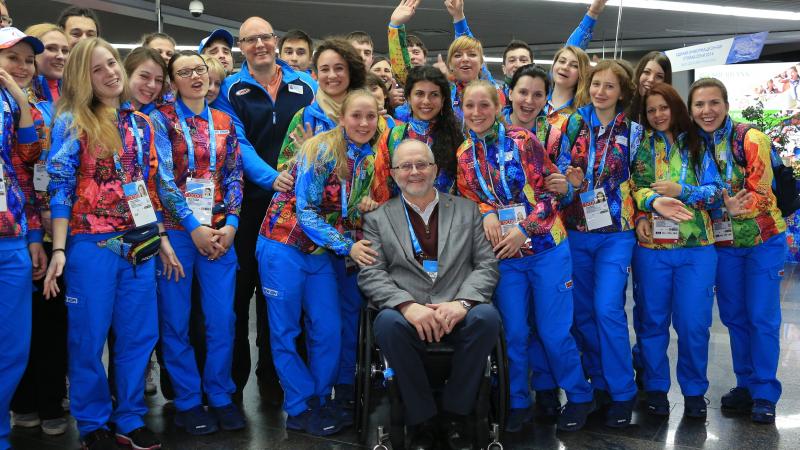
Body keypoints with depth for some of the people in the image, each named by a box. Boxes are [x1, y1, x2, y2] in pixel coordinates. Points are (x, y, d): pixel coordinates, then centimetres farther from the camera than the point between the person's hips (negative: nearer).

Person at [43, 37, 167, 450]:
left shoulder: (141, 123, 10)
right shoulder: (72, 122, -3)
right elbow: (59, 187, -7)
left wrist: (162, 238, 13)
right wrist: (58, 250, -13)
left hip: (139, 242, 4)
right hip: (91, 244, -4)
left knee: (139, 334, 9)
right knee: (89, 337, 5)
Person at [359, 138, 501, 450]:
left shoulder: (466, 210, 17)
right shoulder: (378, 218, 13)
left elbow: (487, 264, 8)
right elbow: (370, 274, 2)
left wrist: (462, 301, -12)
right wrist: (407, 305, -17)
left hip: (457, 313, 1)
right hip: (406, 314, -1)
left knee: (487, 317, -31)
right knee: (388, 323, -34)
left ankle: (454, 415, -10)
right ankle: (421, 421, -13)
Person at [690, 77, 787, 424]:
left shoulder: (750, 139, -15)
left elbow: (761, 196, -18)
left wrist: (731, 207, -33)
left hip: (763, 240, -4)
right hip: (723, 243, 4)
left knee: (762, 317, -2)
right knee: (734, 315, 10)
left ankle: (765, 394, 10)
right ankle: (745, 385, 24)